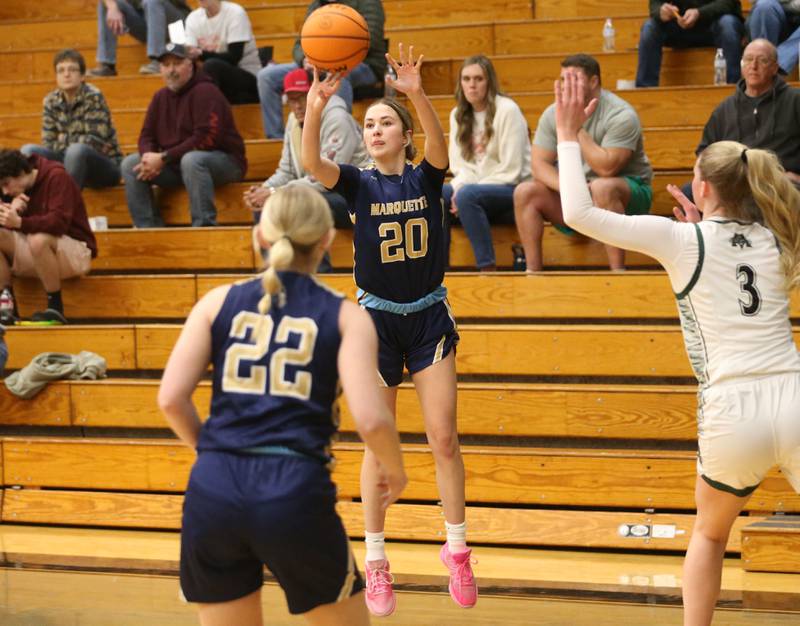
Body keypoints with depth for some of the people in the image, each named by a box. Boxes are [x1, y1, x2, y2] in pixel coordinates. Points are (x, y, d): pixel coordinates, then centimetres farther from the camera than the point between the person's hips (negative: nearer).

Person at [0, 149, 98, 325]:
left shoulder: (56, 176, -16)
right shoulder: (15, 188, 5)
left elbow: (59, 222, -28)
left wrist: (19, 222, -37)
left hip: (74, 249, -7)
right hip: (32, 254, 7)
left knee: (39, 239, -38)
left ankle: (55, 308, -26)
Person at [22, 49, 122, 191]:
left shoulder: (93, 97, -12)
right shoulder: (51, 101, 4)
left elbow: (95, 141, -19)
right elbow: (48, 145, 1)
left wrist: (63, 141, -8)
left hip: (103, 165, -6)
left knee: (77, 150, -37)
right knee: (28, 150, -12)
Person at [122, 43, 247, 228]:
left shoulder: (205, 92, -14)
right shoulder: (161, 97, 9)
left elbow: (206, 139, -23)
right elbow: (147, 136, 12)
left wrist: (163, 158, -24)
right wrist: (149, 156, -14)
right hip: (176, 164, 7)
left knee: (191, 160, -39)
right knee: (130, 164, -6)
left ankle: (204, 225, -36)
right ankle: (147, 227, -9)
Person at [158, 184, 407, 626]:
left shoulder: (219, 301, 10)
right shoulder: (344, 316, 4)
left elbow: (171, 399, 2)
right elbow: (371, 420, -7)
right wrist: (395, 471, 13)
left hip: (214, 490, 3)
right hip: (295, 492, -2)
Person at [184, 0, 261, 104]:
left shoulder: (235, 13, -13)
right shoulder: (193, 18, 4)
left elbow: (234, 57, -19)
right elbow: (190, 53, -5)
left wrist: (200, 54, -33)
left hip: (248, 77, -5)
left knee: (212, 65, -34)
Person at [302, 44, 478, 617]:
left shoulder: (426, 178, -3)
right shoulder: (359, 184, -4)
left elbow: (440, 146, -26)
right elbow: (311, 162, -24)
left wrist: (418, 95, -45)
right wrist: (316, 107, -42)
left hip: (430, 318, 0)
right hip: (376, 320, 0)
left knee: (444, 438, -1)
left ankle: (457, 549, 14)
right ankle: (376, 561, 12)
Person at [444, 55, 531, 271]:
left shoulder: (507, 111, -10)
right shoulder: (458, 114, 10)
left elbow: (511, 170, -15)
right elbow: (460, 164, 9)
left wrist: (464, 191, -18)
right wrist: (458, 188, -15)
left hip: (513, 189, -7)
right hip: (477, 188, 7)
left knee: (467, 195, -34)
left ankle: (488, 267, -29)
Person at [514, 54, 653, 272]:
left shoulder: (620, 115, -18)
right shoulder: (553, 114, -1)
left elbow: (606, 168, -28)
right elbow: (539, 164, -5)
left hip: (629, 192, -5)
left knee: (601, 187, -39)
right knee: (524, 192, -15)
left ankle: (618, 272, -36)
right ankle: (532, 272, -15)